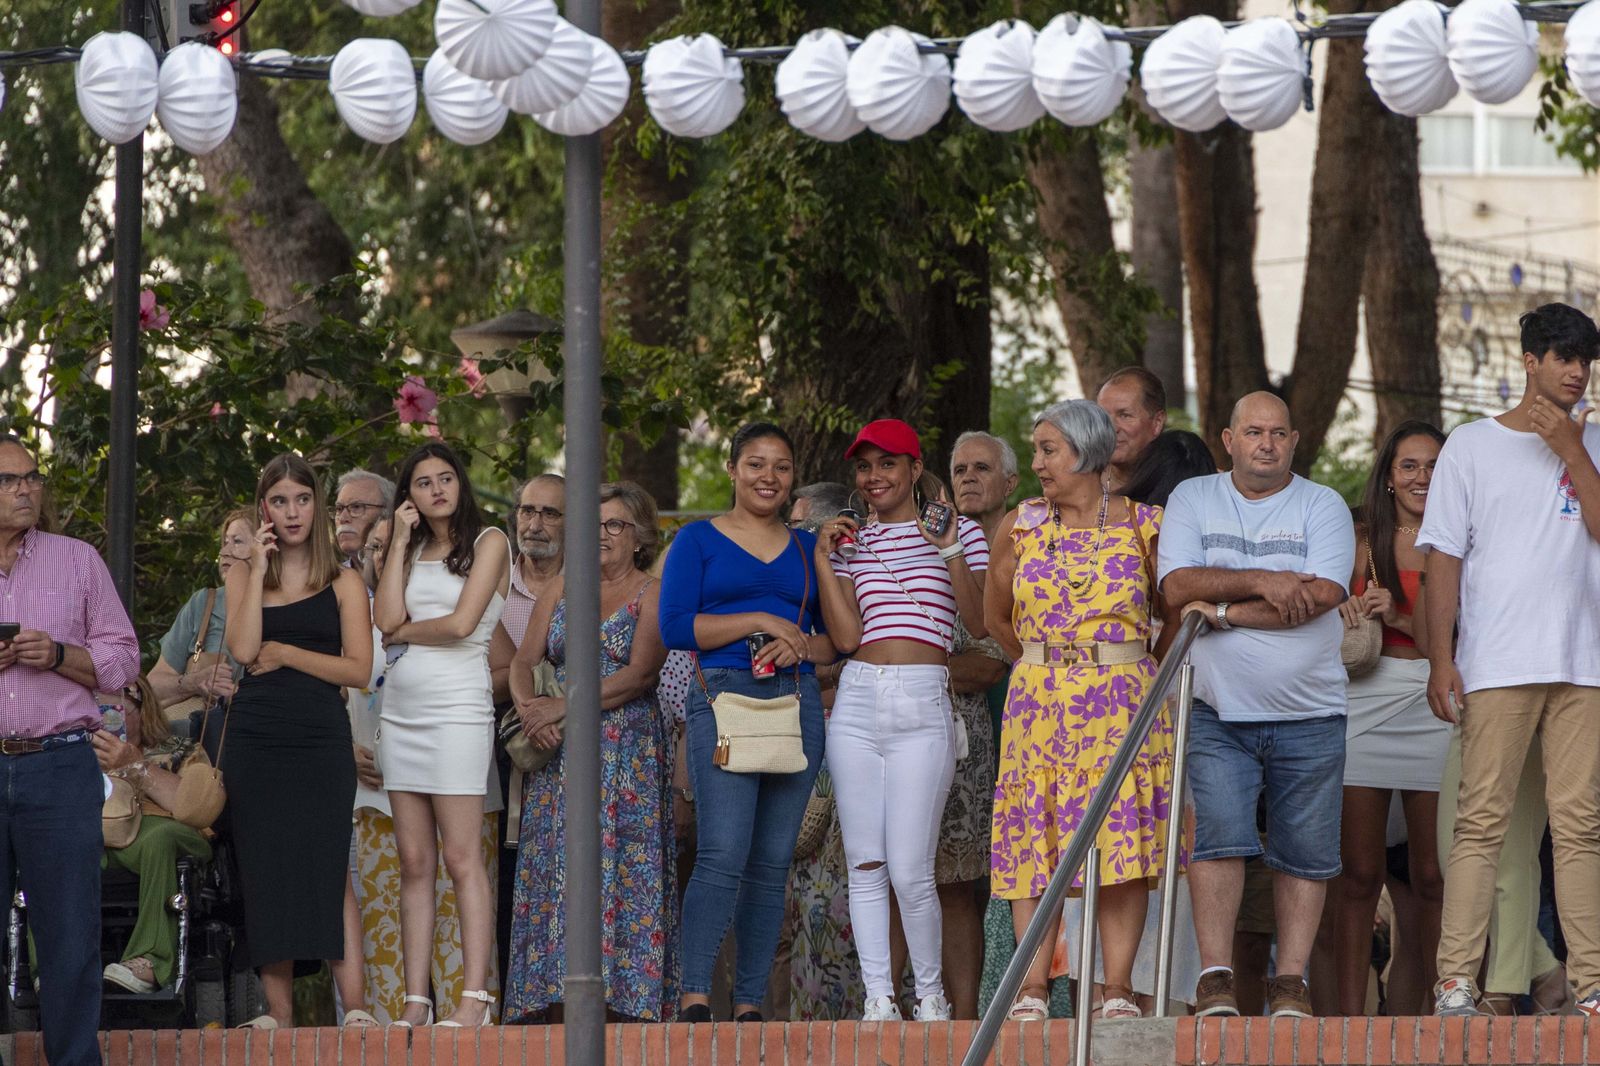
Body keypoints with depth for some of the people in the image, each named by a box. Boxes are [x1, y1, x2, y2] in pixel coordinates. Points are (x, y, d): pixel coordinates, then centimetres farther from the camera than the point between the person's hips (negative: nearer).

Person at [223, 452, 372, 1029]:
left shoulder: (342, 582, 7)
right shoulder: (243, 577, 12)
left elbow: (359, 669, -2)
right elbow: (243, 649, -5)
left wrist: (284, 653, -7)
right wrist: (259, 570, -5)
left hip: (321, 742, -2)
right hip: (256, 739, 2)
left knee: (325, 869, -8)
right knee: (265, 873, 0)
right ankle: (278, 1008, 3)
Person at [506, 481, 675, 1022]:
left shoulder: (651, 594, 2)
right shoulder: (561, 589, 16)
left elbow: (639, 673, -11)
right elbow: (523, 661, 9)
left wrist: (565, 706, -16)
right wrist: (528, 706, -12)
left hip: (628, 751, -4)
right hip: (558, 754, 4)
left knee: (622, 871, -9)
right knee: (554, 870, -3)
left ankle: (626, 997, -11)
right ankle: (557, 996, -5)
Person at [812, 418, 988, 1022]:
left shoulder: (959, 530, 7)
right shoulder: (852, 542, 14)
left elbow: (980, 625, -3)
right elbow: (846, 637, 3)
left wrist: (950, 551, -11)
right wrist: (823, 559, 0)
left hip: (924, 706, -3)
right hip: (858, 703, 3)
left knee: (910, 871, -9)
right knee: (865, 865, 1)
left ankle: (931, 994, 8)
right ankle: (878, 1000, 5)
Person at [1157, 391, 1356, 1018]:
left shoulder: (1323, 506, 4)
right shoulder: (1192, 499, 9)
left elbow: (1320, 596, -11)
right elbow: (1178, 585, -5)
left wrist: (1227, 611, -13)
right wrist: (1261, 581, -15)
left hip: (1310, 714, 0)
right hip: (1219, 712, 0)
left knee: (1305, 849, 1)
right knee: (1219, 832, -15)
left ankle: (1290, 981, 9)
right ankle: (1215, 976, -11)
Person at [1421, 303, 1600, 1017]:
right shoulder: (1472, 446, 7)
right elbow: (1444, 556, 3)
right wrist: (1440, 658, -4)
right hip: (1496, 664, -3)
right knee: (1481, 822, -7)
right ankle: (1455, 981, -10)